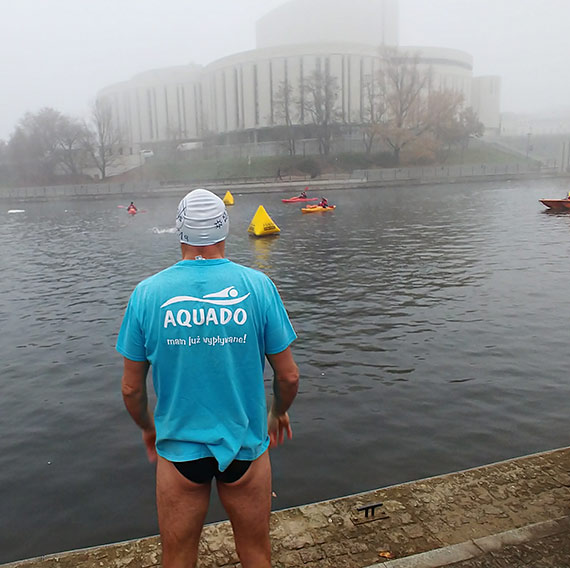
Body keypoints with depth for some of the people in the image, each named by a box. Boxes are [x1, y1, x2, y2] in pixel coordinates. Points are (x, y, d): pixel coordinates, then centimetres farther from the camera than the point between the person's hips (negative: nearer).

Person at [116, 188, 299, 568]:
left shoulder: (148, 293, -10)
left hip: (179, 448, 1)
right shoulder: (258, 286, -12)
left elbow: (132, 388, -3)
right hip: (246, 447, 0)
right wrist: (280, 412, 14)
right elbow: (289, 376, -7)